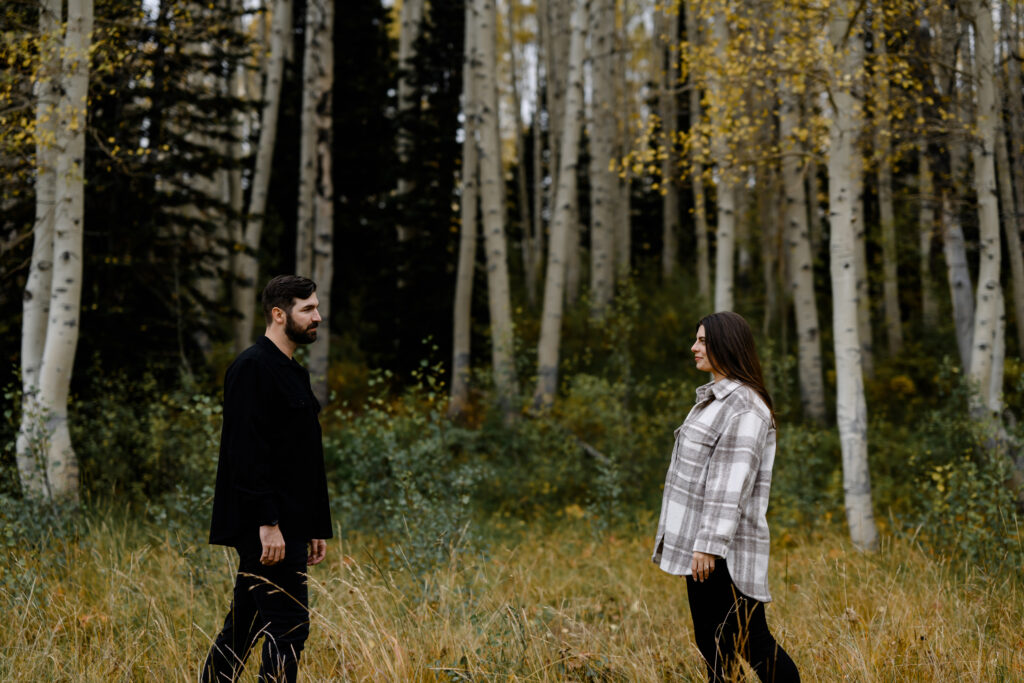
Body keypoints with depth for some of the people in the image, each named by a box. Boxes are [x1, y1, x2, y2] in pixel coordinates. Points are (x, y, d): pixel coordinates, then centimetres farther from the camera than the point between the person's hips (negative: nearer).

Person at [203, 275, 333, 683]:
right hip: (267, 529, -10)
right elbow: (246, 452, -19)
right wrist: (267, 523, -23)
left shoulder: (293, 373, 19)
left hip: (289, 526, 10)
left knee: (244, 626, 13)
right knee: (288, 625, -8)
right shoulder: (251, 369, -12)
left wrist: (317, 527, 19)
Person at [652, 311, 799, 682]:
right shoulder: (714, 398, 16)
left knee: (750, 642, -5)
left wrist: (709, 543, -24)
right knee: (711, 643, 12)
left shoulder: (744, 407, -15)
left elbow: (731, 481, -21)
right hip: (701, 542, 10)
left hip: (724, 549, -10)